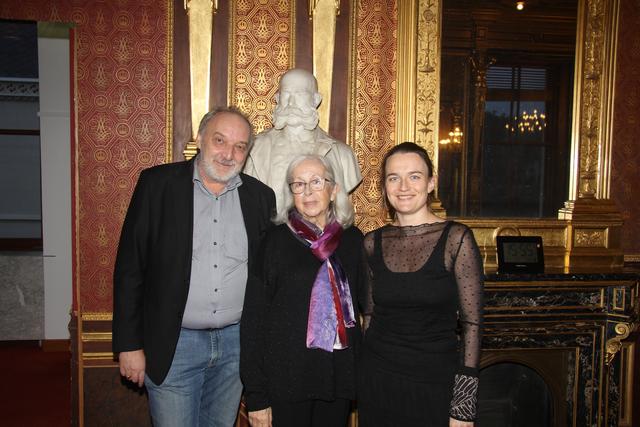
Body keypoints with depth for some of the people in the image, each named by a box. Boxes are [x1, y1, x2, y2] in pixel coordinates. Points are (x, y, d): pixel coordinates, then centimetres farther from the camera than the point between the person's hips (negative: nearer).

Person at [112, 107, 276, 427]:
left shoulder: (261, 196, 3)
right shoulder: (157, 184, -6)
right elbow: (130, 268, -5)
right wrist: (129, 344, -6)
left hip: (237, 342, 3)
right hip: (173, 343, -3)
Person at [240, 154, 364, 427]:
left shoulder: (353, 239, 3)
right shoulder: (275, 241, -8)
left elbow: (361, 304, 10)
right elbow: (253, 318, -8)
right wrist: (255, 396, -10)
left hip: (339, 377, 3)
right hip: (286, 380, -3)